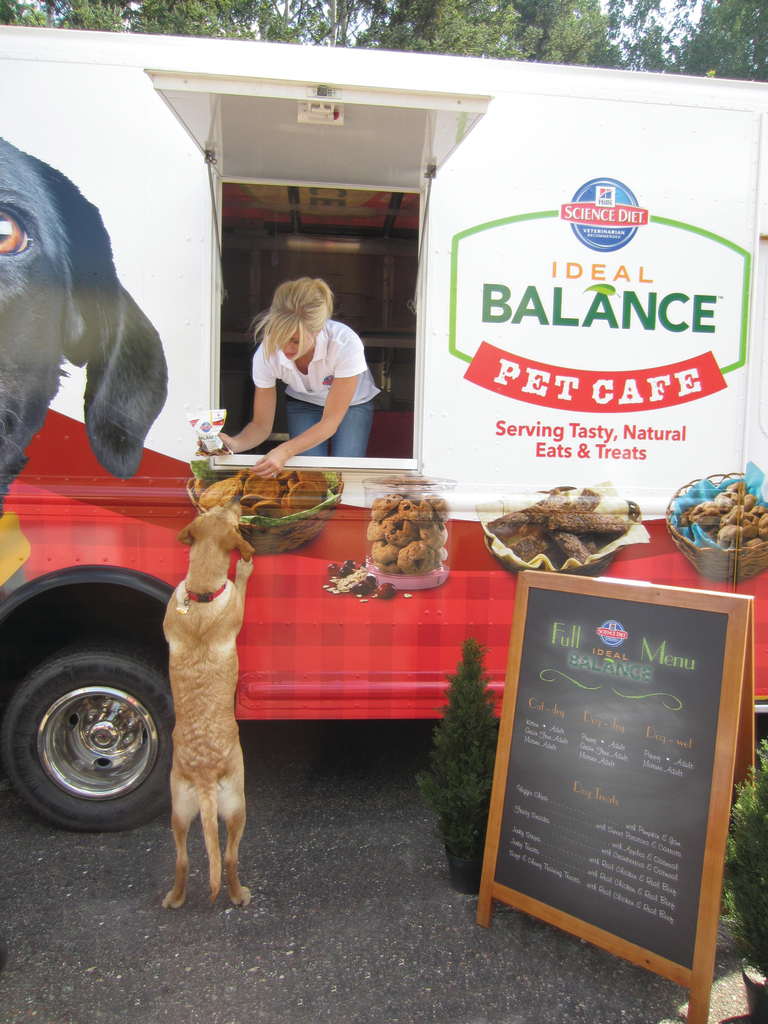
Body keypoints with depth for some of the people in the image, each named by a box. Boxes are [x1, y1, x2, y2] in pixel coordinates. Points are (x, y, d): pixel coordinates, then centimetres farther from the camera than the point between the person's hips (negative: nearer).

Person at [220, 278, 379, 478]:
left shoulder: (346, 345, -39)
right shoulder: (267, 353, -30)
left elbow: (330, 422, -34)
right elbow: (261, 424, -21)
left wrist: (285, 451, -49)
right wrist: (234, 444, -44)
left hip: (352, 403, -1)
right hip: (303, 402, 2)